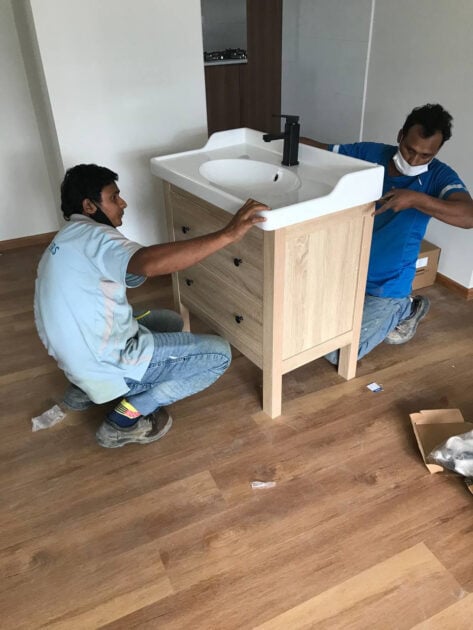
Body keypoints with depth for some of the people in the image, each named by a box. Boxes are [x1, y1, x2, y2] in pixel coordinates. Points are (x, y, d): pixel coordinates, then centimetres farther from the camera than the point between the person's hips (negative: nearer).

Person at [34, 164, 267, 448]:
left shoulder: (67, 242, 14)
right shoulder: (91, 236, -19)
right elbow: (149, 263, -40)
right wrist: (228, 234, -43)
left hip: (78, 358, 10)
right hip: (107, 365, -10)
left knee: (171, 323, 27)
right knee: (218, 354, -5)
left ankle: (86, 388, 17)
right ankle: (127, 417, -3)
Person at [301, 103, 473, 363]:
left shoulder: (439, 176, -14)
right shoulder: (369, 153, -6)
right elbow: (320, 150, -2)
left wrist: (416, 199, -43)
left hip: (387, 285, -4)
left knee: (337, 354, -6)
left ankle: (403, 309, 16)